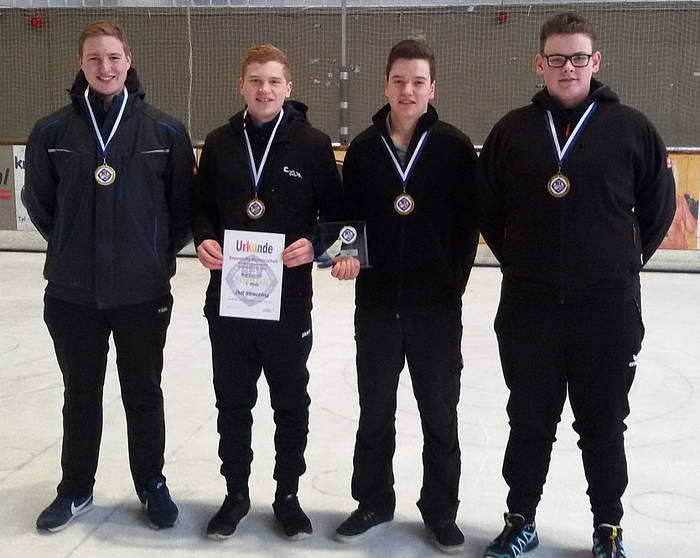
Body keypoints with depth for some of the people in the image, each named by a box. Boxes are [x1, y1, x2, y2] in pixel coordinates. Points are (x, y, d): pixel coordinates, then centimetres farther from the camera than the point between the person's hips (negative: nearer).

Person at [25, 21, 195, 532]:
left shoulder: (166, 132, -3)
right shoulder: (53, 132, 0)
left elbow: (184, 206, 4)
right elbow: (40, 202, 10)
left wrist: (157, 253, 2)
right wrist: (73, 248, 7)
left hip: (143, 293, -1)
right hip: (72, 294, 1)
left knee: (144, 394, 12)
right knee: (80, 395, 15)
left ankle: (152, 485, 30)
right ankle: (76, 489, 31)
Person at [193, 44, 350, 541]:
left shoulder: (312, 143, -2)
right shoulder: (220, 143, 6)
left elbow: (335, 212, 0)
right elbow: (202, 206, 11)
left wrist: (314, 244, -18)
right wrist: (204, 239, -8)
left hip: (289, 299, -2)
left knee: (291, 402, 11)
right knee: (233, 401, 13)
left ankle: (288, 495, 28)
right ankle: (236, 494, 30)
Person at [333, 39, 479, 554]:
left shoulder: (455, 147, -5)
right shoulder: (364, 148, 2)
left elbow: (469, 223, -3)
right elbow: (349, 217, 7)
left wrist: (454, 280, -4)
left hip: (438, 307, -2)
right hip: (376, 304, 2)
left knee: (440, 414, 9)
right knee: (375, 411, 14)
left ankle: (441, 510, 26)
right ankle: (374, 501, 31)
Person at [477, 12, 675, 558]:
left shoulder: (631, 128, -2)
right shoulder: (513, 130, 2)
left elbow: (659, 207, 7)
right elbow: (487, 207, 10)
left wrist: (623, 263, 6)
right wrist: (520, 264, 8)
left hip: (609, 308, -1)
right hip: (528, 307, 1)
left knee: (604, 426, 12)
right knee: (530, 422, 13)